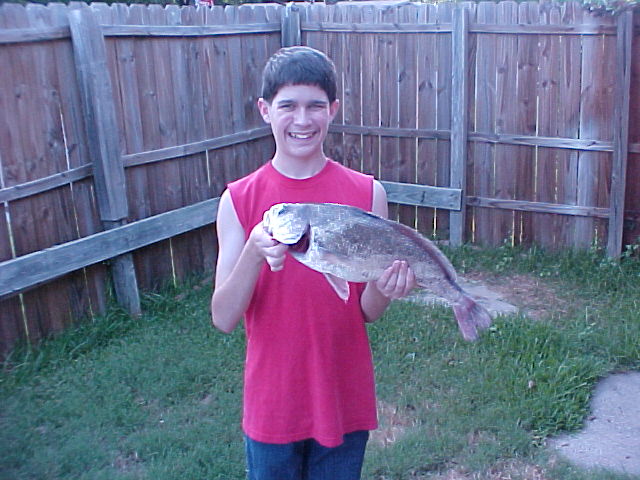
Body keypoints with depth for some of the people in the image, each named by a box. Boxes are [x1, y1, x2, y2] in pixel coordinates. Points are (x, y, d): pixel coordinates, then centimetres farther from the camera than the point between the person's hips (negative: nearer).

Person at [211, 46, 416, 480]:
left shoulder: (367, 193, -7)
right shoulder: (239, 200, -8)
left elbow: (368, 313, -3)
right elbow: (224, 319, -13)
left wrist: (384, 290, -26)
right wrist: (254, 253, -29)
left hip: (345, 400, 1)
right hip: (272, 404, 0)